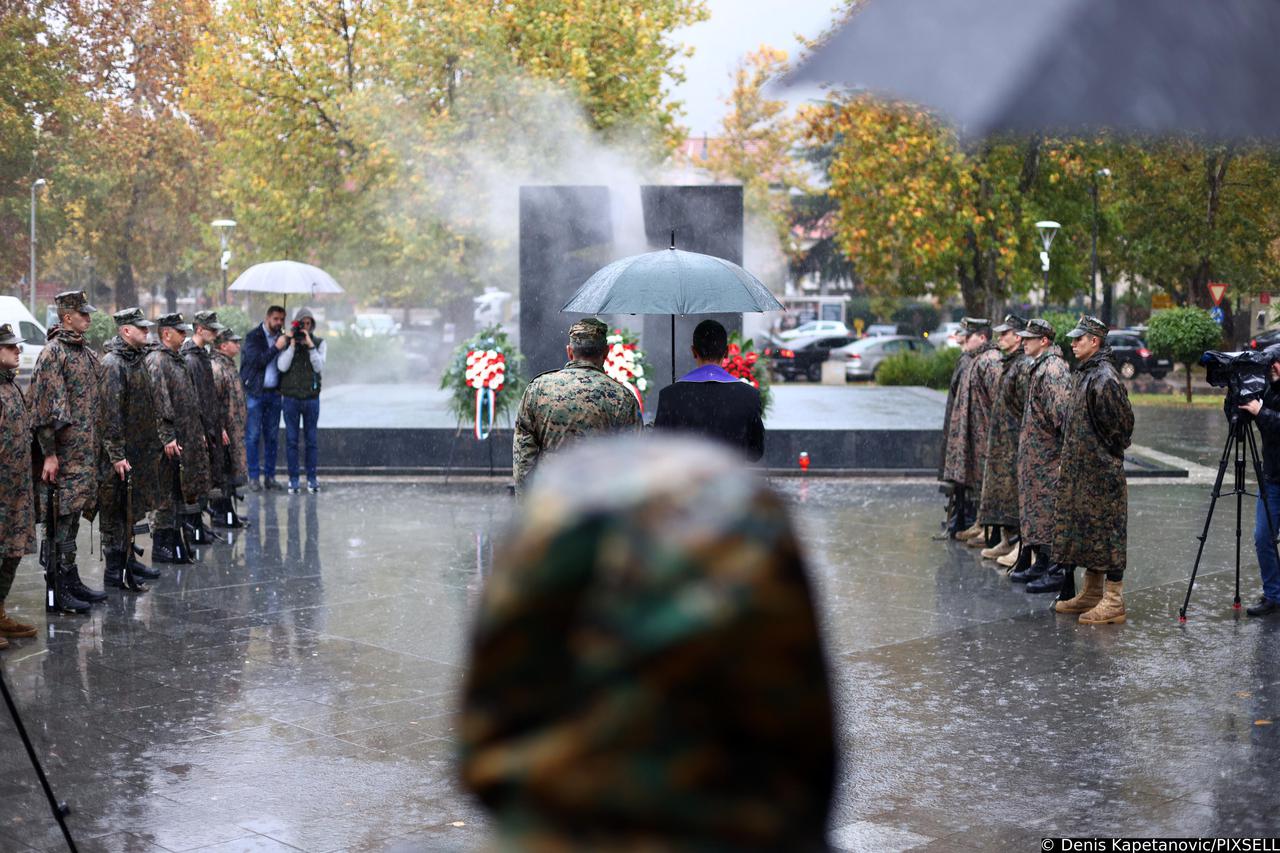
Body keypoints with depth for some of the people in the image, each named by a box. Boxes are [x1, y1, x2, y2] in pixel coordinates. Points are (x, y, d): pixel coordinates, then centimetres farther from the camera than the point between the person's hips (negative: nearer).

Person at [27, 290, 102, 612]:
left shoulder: (87, 353, 14)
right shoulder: (53, 353, -12)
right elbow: (44, 408, -16)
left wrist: (95, 445, 19)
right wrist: (49, 454, -18)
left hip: (85, 450, 8)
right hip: (64, 453, -8)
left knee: (74, 514, 14)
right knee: (61, 518, -6)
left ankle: (72, 581, 21)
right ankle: (58, 592, -3)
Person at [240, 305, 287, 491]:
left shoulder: (282, 338, 10)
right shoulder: (253, 337, -3)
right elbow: (257, 361, -16)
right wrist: (276, 347, -18)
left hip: (274, 392, 4)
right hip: (255, 392, -4)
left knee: (272, 436, 6)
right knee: (253, 436, -3)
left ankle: (269, 476, 11)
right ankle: (253, 477, 1)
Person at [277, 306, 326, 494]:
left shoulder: (319, 343, 4)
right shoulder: (286, 342, 2)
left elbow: (319, 368, -8)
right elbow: (282, 366, -11)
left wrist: (310, 345, -14)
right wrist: (292, 344, -15)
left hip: (311, 397, 1)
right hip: (291, 398, -1)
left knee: (312, 439, 4)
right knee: (291, 440, 2)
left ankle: (311, 478, 11)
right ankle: (293, 479, 7)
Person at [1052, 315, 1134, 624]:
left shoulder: (1104, 378, -17)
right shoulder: (1082, 373, 14)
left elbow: (1121, 423, -19)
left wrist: (1110, 452, -8)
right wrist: (1071, 455, 16)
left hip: (1102, 470, -10)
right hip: (1080, 468, 10)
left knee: (1106, 529, -6)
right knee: (1083, 527, 15)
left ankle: (1113, 601, -2)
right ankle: (1091, 593, 25)